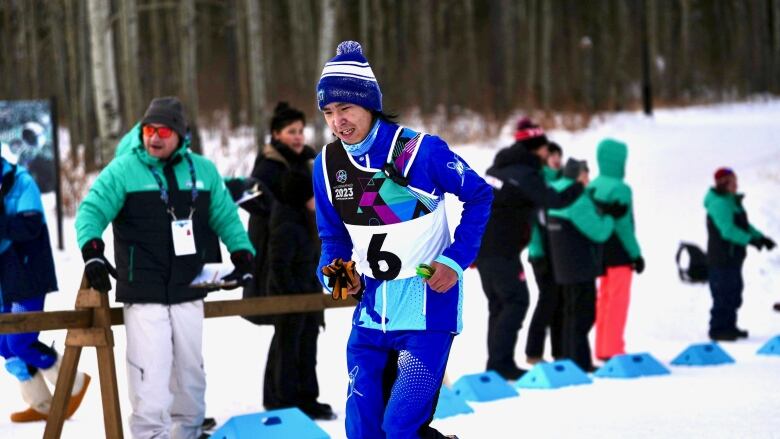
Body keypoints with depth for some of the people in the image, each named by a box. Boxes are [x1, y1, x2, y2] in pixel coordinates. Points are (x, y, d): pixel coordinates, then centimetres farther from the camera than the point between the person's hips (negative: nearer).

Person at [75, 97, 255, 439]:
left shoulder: (203, 171, 9)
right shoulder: (123, 170, -3)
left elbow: (226, 218, 17)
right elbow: (91, 211, -9)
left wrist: (243, 255, 8)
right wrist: (92, 251, -25)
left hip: (189, 295, 5)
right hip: (144, 296, -4)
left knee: (190, 377, 14)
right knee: (151, 384, -12)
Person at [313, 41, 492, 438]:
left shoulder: (421, 151, -16)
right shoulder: (327, 165, -1)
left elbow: (478, 196, -3)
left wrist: (455, 261, -12)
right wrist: (337, 272, -9)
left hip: (427, 311, -5)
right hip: (371, 310, 5)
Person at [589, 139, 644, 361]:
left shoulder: (592, 186, 6)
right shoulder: (619, 189, -17)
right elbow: (623, 225, -19)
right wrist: (636, 254, -12)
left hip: (600, 251, 8)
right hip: (619, 253, -8)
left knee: (604, 299, 15)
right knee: (618, 301, -2)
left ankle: (602, 349, 19)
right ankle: (613, 350, -2)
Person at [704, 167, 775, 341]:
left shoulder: (732, 201, 14)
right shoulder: (719, 204, -19)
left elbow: (744, 225, 18)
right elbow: (728, 230, -28)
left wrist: (760, 237, 5)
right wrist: (750, 240, -28)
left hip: (733, 257, 10)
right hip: (721, 258, -10)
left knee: (734, 294, 16)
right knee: (724, 295, -7)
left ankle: (729, 326, 26)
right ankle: (718, 329, 0)